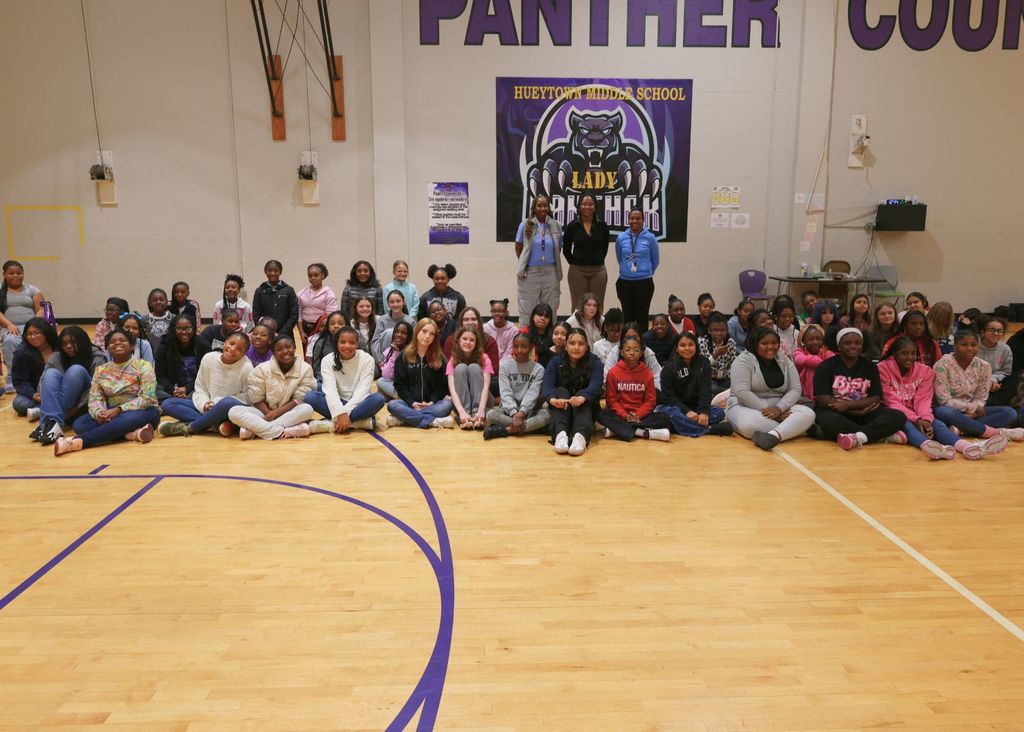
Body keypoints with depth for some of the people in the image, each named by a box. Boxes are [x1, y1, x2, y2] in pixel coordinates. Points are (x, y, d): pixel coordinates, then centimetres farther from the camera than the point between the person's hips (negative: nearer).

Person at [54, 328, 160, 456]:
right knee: (79, 424, -20)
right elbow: (94, 398, 1)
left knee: (129, 419, -39)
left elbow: (147, 398, -14)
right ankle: (132, 433, -33)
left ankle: (78, 441, -39)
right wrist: (98, 413, -22)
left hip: (141, 412, -5)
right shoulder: (101, 370, 9)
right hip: (112, 414, 5)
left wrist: (118, 410, -24)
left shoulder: (143, 366, -5)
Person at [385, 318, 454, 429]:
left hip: (431, 404, 1)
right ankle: (433, 421, -37)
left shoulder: (439, 358, 7)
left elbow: (443, 385, 4)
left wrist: (432, 402, -13)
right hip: (409, 403, 0)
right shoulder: (403, 356, 5)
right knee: (392, 405, -30)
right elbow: (400, 384, 1)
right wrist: (411, 403, -13)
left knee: (447, 404, -31)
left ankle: (403, 418, -32)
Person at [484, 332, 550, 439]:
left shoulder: (538, 369, 2)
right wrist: (514, 414, -24)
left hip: (528, 410, 0)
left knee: (547, 415, -31)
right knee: (490, 414, -30)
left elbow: (532, 394, -11)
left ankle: (504, 429, -32)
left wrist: (521, 413, -27)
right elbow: (505, 393, -8)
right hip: (508, 409, 0)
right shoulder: (505, 365, 2)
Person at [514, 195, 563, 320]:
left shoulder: (556, 226, 4)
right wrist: (523, 265, 6)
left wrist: (556, 266, 10)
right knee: (527, 309, 5)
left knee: (550, 309, 10)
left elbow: (558, 249, 13)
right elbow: (518, 247, 5)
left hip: (550, 272, 2)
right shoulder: (525, 225, -2)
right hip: (530, 272, -2)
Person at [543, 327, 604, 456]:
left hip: (586, 410, -1)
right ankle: (560, 434, -49)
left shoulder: (594, 362, -6)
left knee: (582, 398, -30)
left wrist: (582, 397, -49)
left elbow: (595, 386, -25)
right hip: (561, 411, 1)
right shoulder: (556, 362, -3)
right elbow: (547, 386, -20)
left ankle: (581, 435, -56)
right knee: (561, 391, -27)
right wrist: (553, 399, -45)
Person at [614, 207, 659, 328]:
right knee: (627, 315, 10)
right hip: (624, 282, 2)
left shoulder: (650, 238, -5)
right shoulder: (621, 238, 1)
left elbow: (655, 260, 6)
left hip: (644, 282, -2)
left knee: (642, 316, 4)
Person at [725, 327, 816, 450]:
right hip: (746, 407, -5)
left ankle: (772, 436, -43)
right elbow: (742, 392, -16)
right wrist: (766, 410, -22)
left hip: (780, 407, 5)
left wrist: (779, 408, -18)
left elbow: (795, 389, 1)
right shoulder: (743, 360, -6)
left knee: (808, 414, -24)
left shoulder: (785, 361, 9)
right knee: (749, 424, -40)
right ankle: (796, 428, -23)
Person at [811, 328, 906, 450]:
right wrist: (858, 412, -16)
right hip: (833, 412, -3)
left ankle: (857, 437, -38)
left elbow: (875, 399, -1)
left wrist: (847, 405, -17)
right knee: (826, 420, -39)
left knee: (899, 416, -20)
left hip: (863, 413, 4)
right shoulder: (825, 367, -2)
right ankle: (880, 435, -29)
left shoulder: (870, 366, 8)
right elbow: (824, 400, -11)